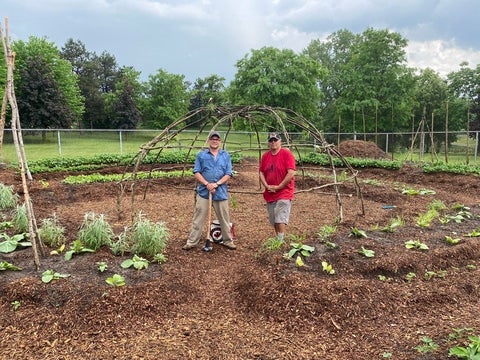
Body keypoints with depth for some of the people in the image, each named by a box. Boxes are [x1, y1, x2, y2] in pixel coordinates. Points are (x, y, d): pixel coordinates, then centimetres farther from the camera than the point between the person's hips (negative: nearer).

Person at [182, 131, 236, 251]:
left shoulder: (226, 156, 7)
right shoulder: (201, 155, 5)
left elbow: (228, 174, 0)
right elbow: (196, 172, -1)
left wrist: (216, 184, -13)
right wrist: (207, 184, -15)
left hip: (221, 192, 1)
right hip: (203, 192, -1)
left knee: (224, 218, 10)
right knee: (198, 218, 3)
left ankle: (228, 241, 24)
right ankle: (191, 242, 11)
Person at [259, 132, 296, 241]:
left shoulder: (287, 154, -8)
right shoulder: (265, 156, 9)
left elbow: (291, 173, -15)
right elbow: (261, 173, 10)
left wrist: (278, 187, -14)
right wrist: (267, 186, -7)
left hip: (284, 193, -6)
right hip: (270, 194, 6)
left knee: (280, 221, -12)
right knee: (274, 222, 13)